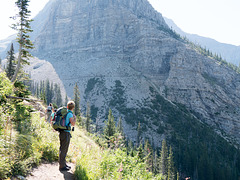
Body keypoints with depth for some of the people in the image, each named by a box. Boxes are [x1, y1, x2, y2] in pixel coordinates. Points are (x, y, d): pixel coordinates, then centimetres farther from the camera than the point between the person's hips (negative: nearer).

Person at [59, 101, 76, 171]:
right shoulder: (70, 114, -14)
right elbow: (73, 124, -23)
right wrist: (75, 118, -4)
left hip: (62, 132, 9)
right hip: (66, 133, -9)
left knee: (63, 149, 16)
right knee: (63, 150, -3)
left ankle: (63, 164, 25)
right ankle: (62, 166, 2)